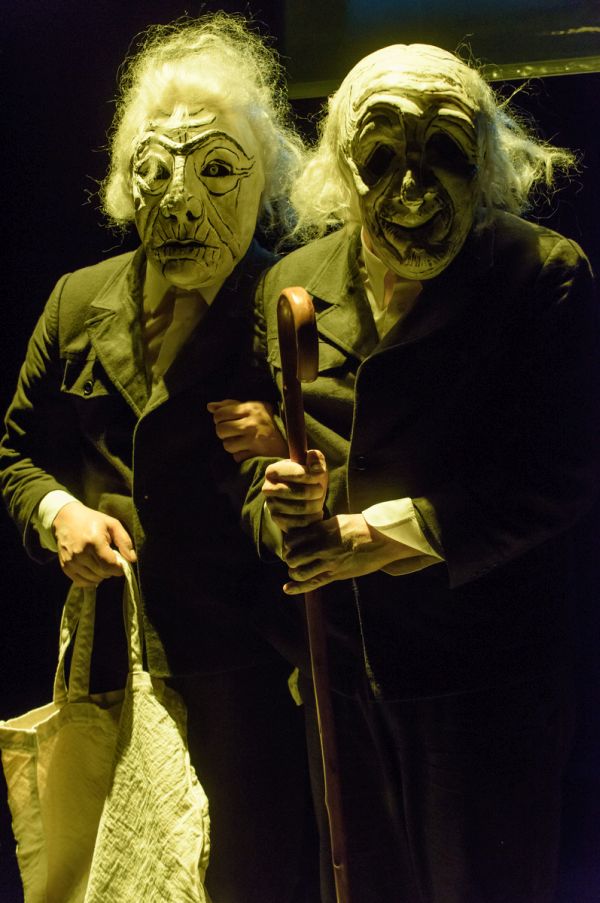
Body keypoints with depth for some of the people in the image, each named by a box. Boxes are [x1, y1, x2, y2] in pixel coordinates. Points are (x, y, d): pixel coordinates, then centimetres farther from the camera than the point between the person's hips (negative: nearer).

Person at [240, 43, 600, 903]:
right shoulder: (289, 286, 3)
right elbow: (256, 458, 10)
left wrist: (390, 532, -20)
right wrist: (280, 512, -14)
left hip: (487, 678, -4)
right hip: (336, 666, 4)